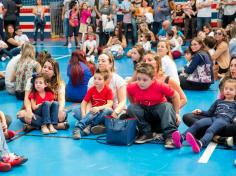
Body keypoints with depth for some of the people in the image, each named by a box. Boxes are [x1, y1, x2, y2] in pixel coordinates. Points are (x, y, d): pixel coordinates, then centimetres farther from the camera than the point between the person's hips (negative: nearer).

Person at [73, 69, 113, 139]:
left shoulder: (108, 90, -5)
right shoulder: (91, 89, 3)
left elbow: (110, 104, -16)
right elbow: (84, 102, -1)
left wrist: (98, 108, -31)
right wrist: (84, 114, -17)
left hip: (104, 114, -2)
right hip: (93, 112, 2)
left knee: (108, 110, -36)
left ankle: (89, 126, -36)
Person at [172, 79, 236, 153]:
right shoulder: (218, 101, 33)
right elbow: (209, 113, 30)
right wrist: (201, 112, 13)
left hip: (225, 119, -4)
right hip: (213, 118, 4)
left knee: (210, 129, -37)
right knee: (197, 123, -26)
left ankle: (199, 143, -66)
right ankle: (181, 138, -46)